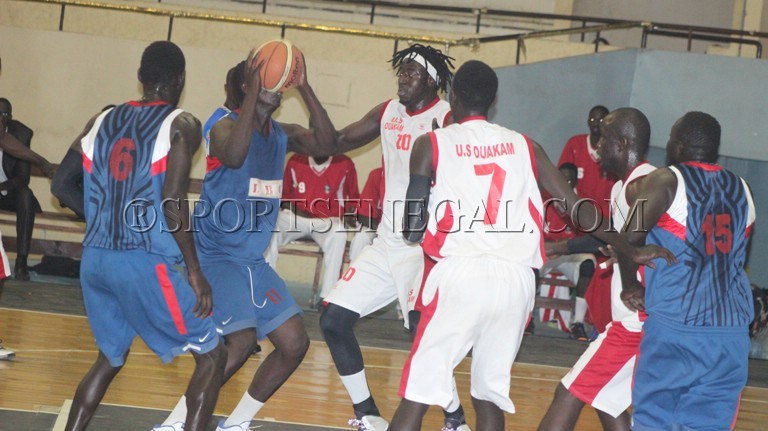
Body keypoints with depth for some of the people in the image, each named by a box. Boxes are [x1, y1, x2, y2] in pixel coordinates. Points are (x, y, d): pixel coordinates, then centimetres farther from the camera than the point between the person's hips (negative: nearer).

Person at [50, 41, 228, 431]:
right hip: (148, 264, -6)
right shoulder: (181, 126, -5)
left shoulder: (102, 121, 12)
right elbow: (172, 202, -14)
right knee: (211, 355, 7)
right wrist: (195, 271, -8)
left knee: (110, 358, 24)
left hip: (95, 261, 6)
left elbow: (61, 185, 13)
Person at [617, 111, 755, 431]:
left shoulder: (666, 181, -3)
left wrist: (630, 285, 3)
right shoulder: (741, 190, 16)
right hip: (732, 331, 5)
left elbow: (630, 239, -13)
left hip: (675, 324, -5)